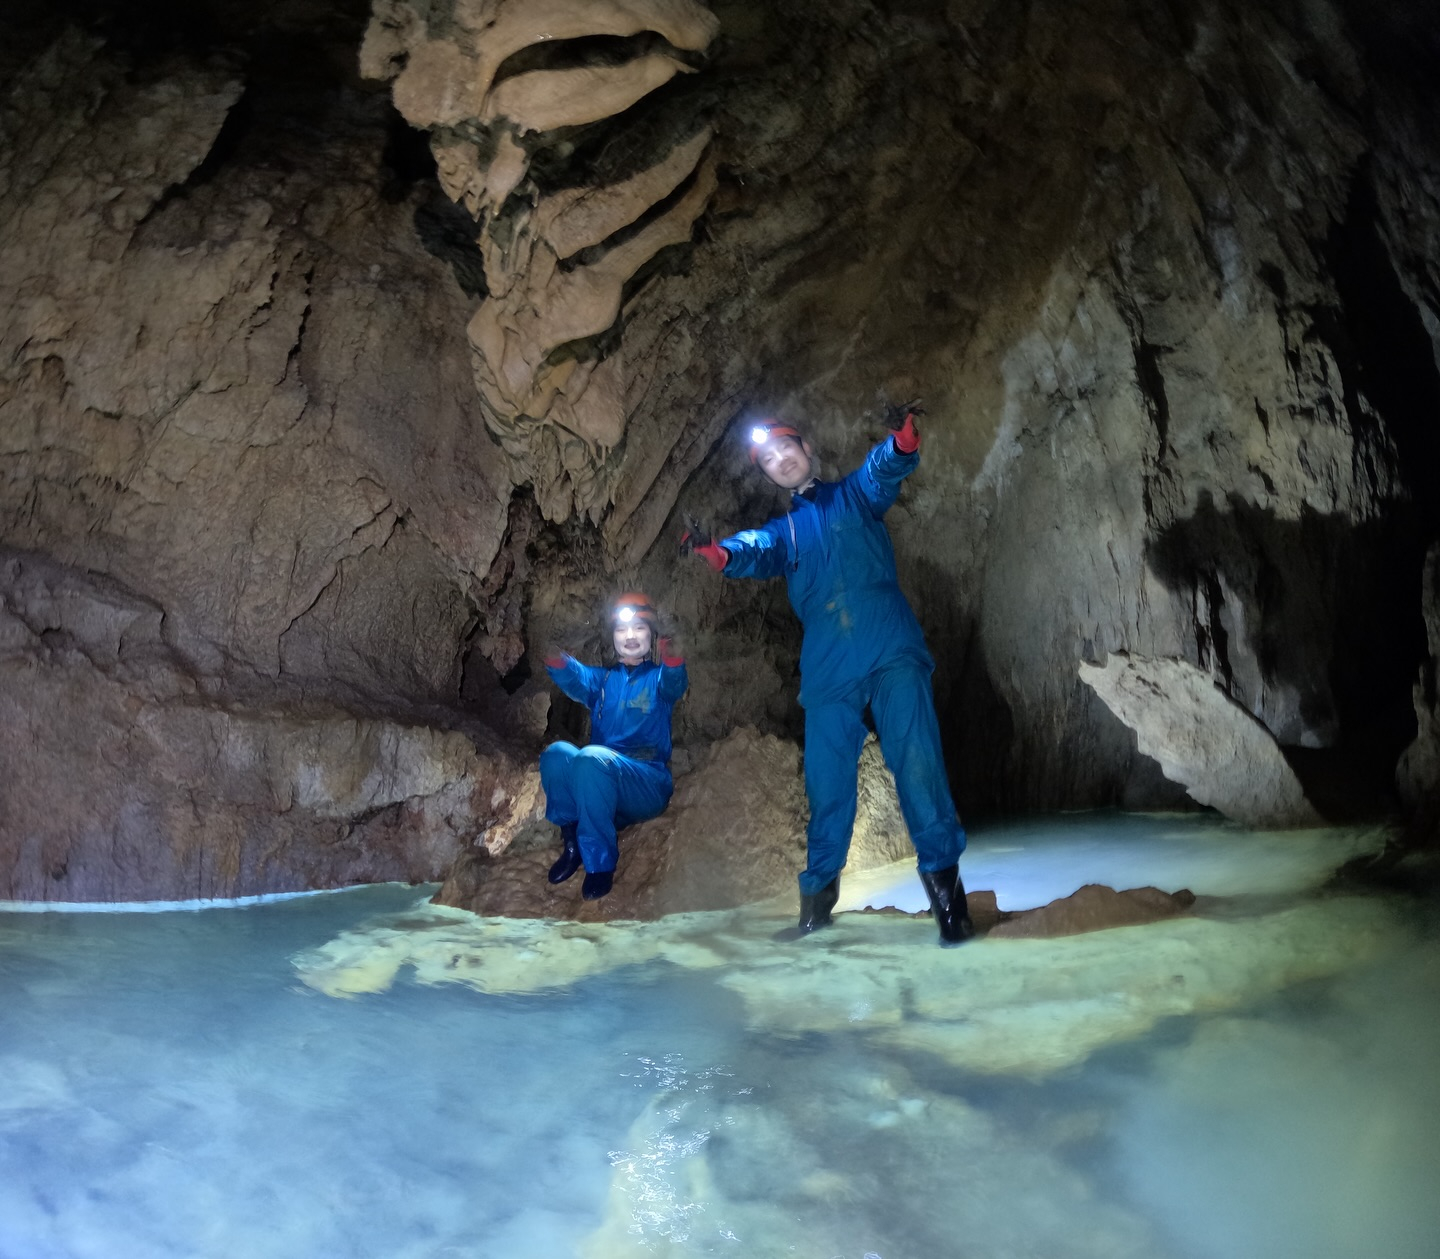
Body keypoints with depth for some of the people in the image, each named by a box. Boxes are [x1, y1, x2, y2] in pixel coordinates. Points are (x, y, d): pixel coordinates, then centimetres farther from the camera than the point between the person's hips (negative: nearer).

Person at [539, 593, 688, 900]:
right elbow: (577, 678, -7)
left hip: (648, 787, -3)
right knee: (556, 753, -25)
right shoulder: (603, 679, 19)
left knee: (591, 757, -32)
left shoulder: (658, 678, 9)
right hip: (595, 787, 4)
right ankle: (574, 844, -12)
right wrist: (556, 661, -32)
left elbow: (674, 684, -18)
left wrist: (672, 658, -43)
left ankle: (600, 862, -24)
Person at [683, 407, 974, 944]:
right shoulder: (782, 531, 24)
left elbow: (888, 467, -4)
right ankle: (819, 889, 20)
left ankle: (943, 878, -7)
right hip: (827, 668, 3)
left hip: (890, 651, -3)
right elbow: (754, 552, 1)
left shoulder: (854, 495, 18)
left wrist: (903, 436, -29)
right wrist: (717, 552, -24)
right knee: (826, 782, 5)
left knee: (915, 761, -15)